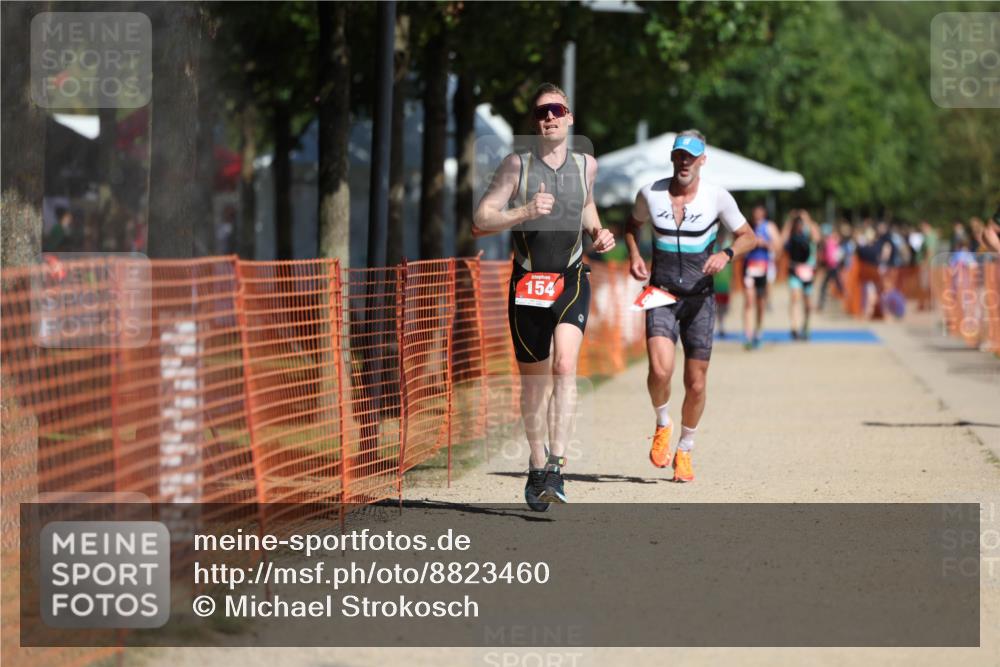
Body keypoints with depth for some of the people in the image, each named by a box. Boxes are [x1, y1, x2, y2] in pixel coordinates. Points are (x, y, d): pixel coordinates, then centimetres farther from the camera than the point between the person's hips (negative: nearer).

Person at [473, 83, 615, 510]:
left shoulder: (586, 165, 5)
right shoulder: (517, 165, -4)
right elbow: (480, 222, -9)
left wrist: (598, 234, 9)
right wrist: (525, 212, -24)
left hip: (571, 281, 0)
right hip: (527, 282, 0)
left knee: (565, 365, -22)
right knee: (533, 379, 9)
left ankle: (557, 464, -25)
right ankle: (537, 466, 27)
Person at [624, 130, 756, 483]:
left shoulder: (718, 198, -3)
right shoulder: (650, 194, 0)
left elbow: (748, 236, 7)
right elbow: (632, 225, 20)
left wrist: (726, 254, -14)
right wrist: (634, 255, 1)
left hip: (699, 298, 0)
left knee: (696, 383, 2)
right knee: (660, 369, -22)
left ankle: (684, 451, 24)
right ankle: (662, 425, 9)